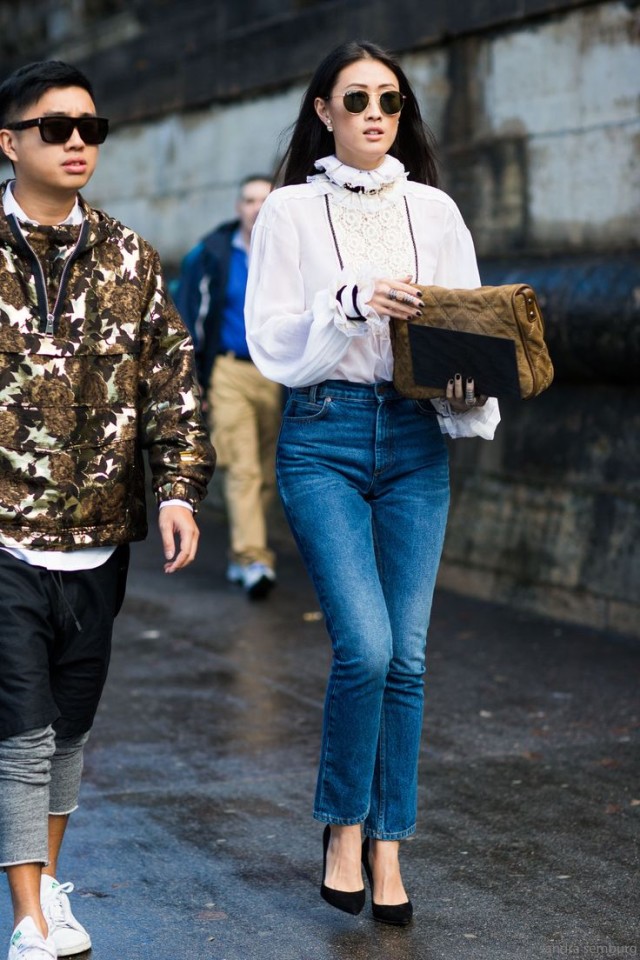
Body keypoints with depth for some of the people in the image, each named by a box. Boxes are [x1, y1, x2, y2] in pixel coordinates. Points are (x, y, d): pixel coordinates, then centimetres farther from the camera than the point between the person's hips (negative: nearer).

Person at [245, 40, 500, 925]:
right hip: (323, 436, -3)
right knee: (366, 645, -14)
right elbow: (271, 342, -2)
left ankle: (387, 844, 16)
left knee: (407, 654, 1)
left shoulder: (434, 210, 11)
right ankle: (344, 827, 9)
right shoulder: (292, 211, 4)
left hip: (416, 438, 3)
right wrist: (352, 306, -17)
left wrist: (466, 388, -10)